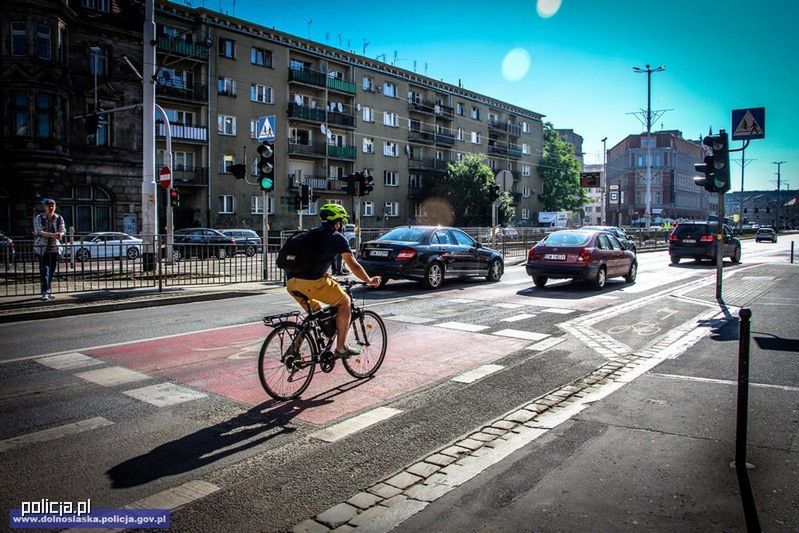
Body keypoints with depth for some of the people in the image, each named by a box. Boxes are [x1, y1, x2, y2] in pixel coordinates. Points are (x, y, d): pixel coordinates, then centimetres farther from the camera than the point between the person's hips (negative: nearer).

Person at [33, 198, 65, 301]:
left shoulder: (59, 218, 4)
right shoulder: (38, 218, -4)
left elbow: (62, 231, -3)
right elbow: (38, 232, -17)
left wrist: (60, 234, -28)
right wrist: (52, 235, -32)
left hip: (55, 247, 3)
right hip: (42, 247, -3)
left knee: (52, 270, 7)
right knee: (44, 270, -9)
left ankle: (49, 291, 19)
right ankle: (45, 292, -13)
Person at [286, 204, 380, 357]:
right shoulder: (336, 237, 4)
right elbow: (353, 265, 5)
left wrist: (328, 279, 48)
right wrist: (369, 281, 18)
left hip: (291, 282, 8)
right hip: (310, 282, -7)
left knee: (315, 312, 28)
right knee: (344, 301, 10)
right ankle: (341, 347, 9)